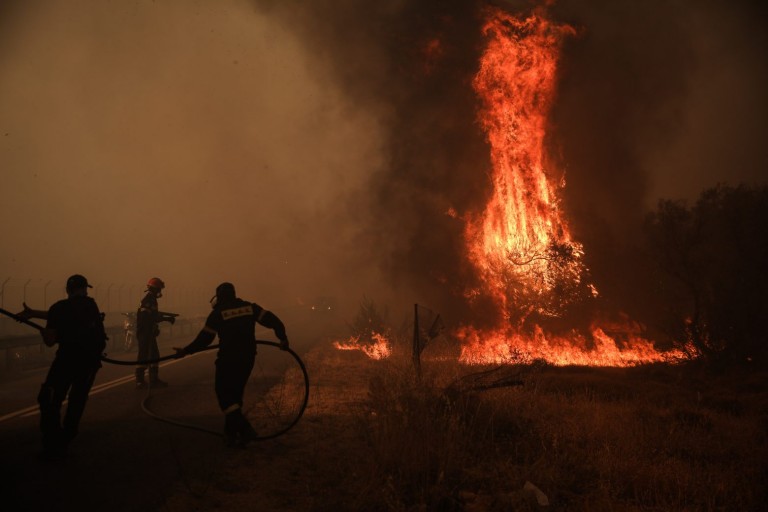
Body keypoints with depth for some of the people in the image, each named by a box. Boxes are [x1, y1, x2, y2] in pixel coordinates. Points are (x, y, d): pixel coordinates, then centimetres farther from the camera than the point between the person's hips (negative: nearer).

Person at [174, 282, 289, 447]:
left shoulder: (217, 313, -5)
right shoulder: (250, 307, 6)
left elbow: (204, 338, -5)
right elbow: (271, 319, -2)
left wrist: (186, 351, 6)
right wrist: (282, 338, 3)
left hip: (228, 359, -5)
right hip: (248, 359, 5)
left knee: (225, 395, 3)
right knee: (235, 395, 17)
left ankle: (245, 429, -12)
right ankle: (231, 433, 23)